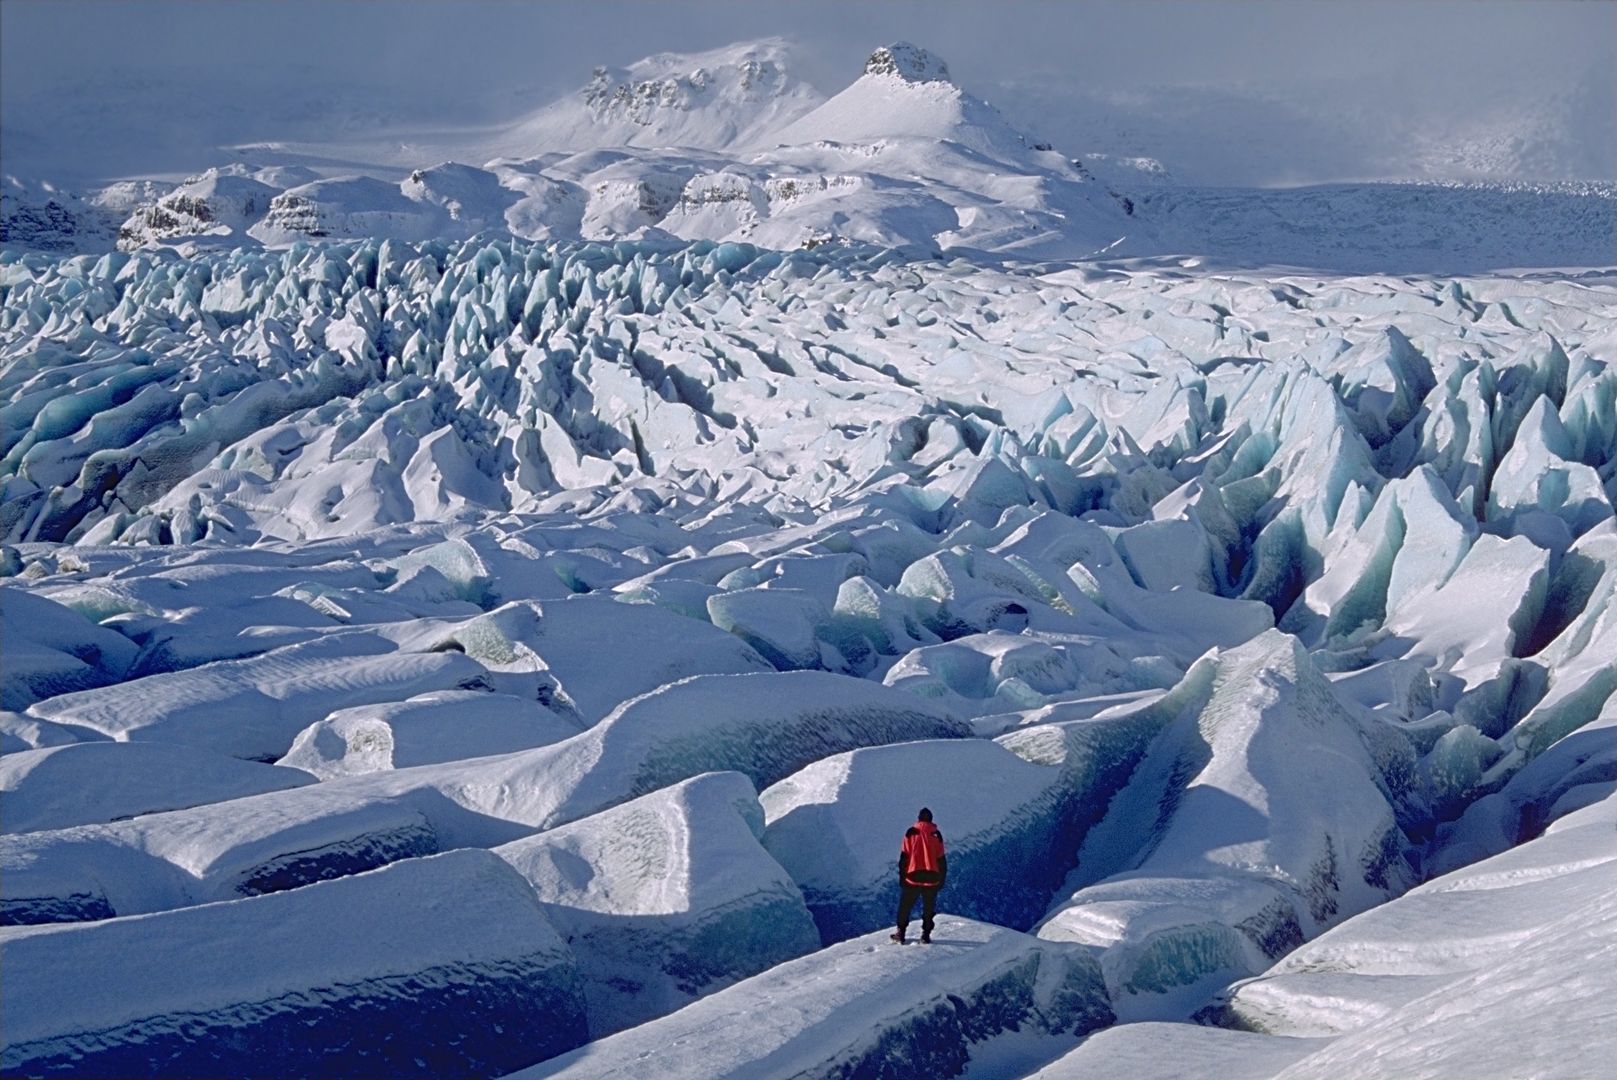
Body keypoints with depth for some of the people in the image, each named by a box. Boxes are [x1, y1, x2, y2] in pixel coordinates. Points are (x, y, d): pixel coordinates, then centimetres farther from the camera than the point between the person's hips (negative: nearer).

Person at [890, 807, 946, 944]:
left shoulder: (911, 833, -2)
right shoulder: (936, 835, 2)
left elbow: (904, 856, -2)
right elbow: (941, 859, 4)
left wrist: (902, 876, 4)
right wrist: (941, 879, 12)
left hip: (913, 877, -1)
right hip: (931, 878, 1)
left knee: (905, 906, 11)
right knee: (928, 908, 10)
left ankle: (901, 934, 12)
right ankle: (926, 935, 6)